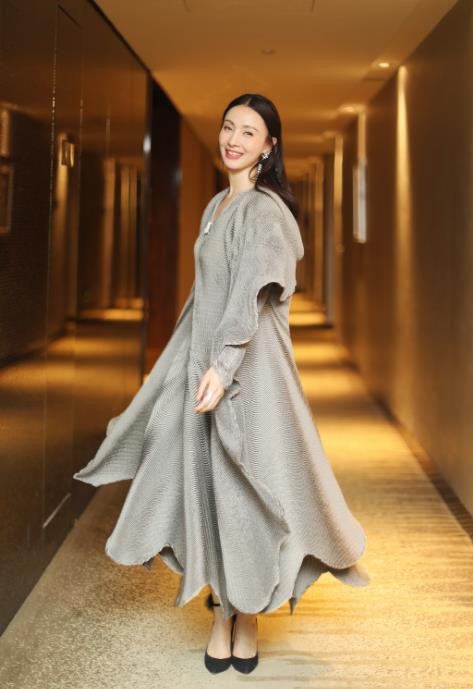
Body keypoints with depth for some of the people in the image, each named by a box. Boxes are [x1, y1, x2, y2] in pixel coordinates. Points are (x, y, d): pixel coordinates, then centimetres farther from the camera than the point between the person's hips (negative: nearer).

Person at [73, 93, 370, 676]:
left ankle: (248, 618, 14)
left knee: (243, 490, -1)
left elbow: (252, 291, -24)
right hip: (203, 365, 8)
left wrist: (223, 365, -34)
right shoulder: (216, 206, 16)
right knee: (204, 486, 8)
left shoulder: (265, 209, -10)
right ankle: (222, 615, 21)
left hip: (249, 370, -7)